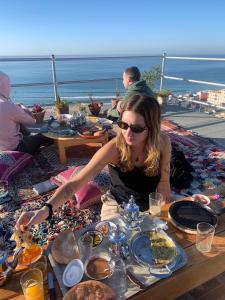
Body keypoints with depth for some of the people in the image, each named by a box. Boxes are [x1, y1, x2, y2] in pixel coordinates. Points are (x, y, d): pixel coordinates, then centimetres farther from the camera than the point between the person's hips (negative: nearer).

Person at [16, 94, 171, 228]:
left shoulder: (163, 142, -20)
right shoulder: (114, 148, -29)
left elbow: (164, 183, -6)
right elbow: (74, 184, -32)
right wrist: (46, 209, -46)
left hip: (151, 207, 3)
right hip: (118, 206, -2)